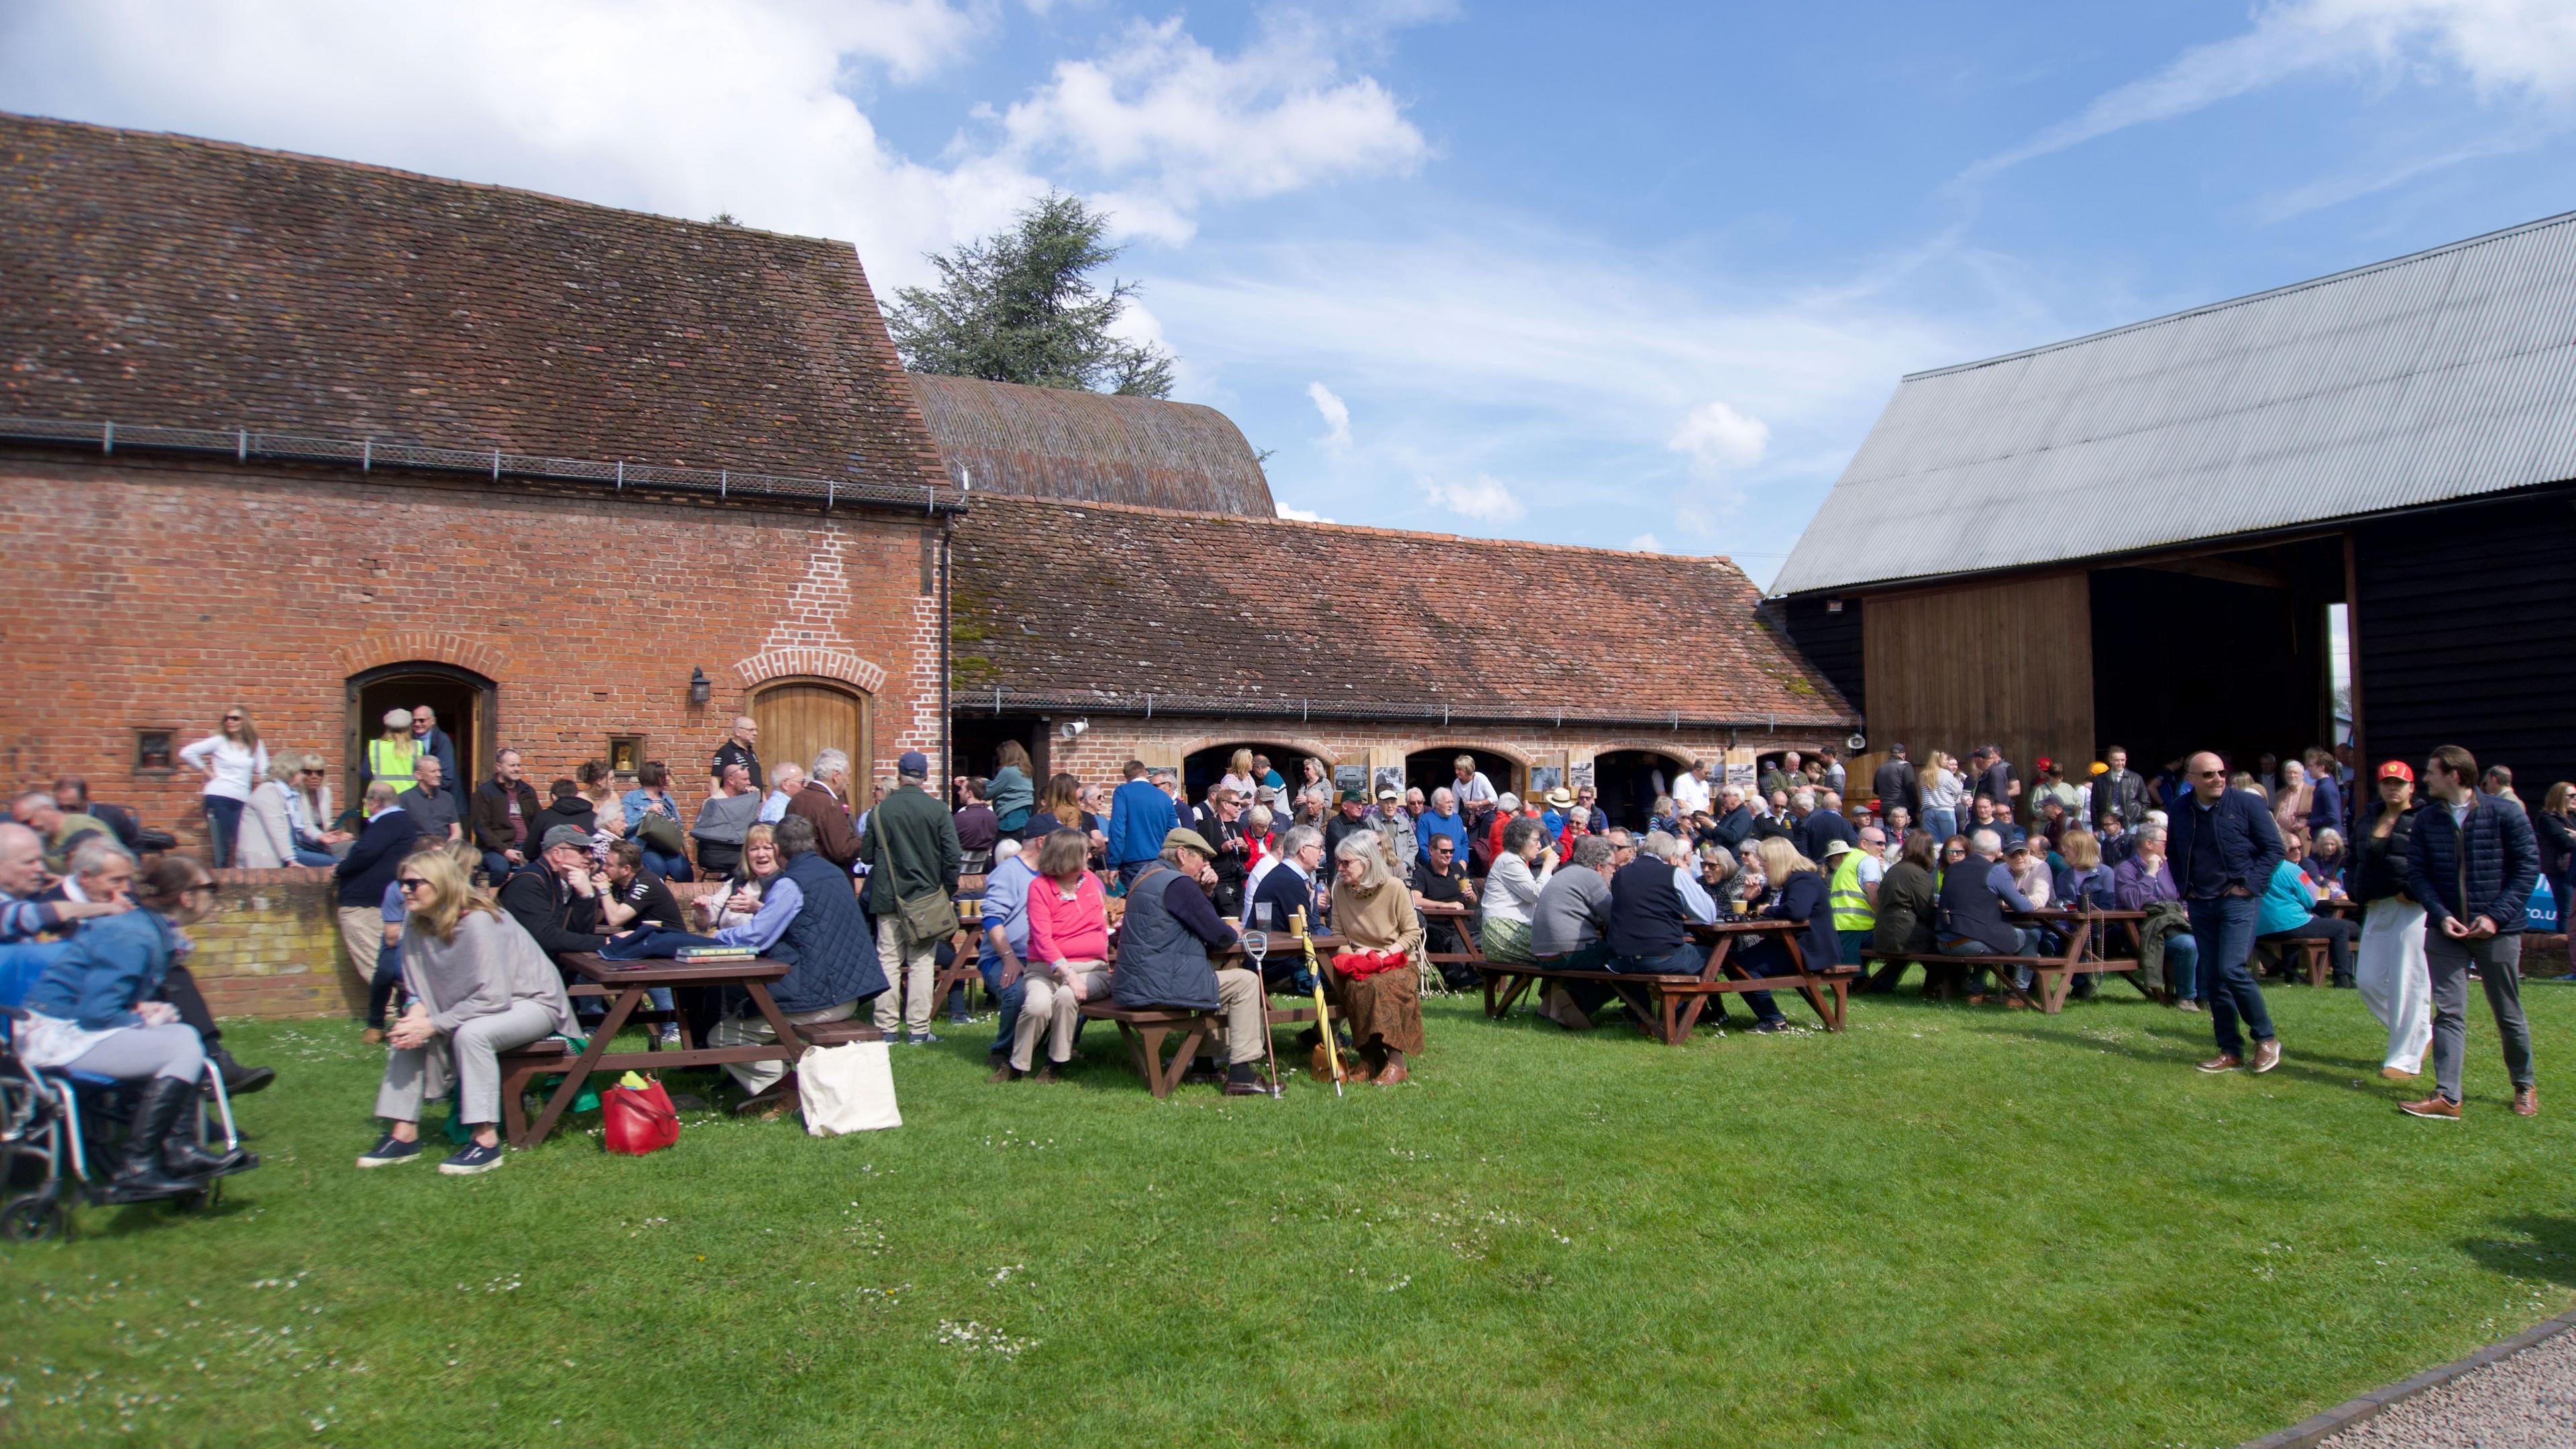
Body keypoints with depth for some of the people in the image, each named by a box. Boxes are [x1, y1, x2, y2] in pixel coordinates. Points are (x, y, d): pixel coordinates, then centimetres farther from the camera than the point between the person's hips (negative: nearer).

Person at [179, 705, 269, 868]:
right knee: (221, 849, -4)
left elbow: (264, 772, 15)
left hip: (242, 800, 2)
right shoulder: (219, 741, 5)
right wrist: (207, 773, 0)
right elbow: (187, 753, 0)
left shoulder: (255, 745, 12)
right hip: (218, 797, -2)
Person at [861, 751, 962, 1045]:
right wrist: (949, 890, 6)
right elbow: (952, 856, -8)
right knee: (922, 962, 4)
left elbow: (866, 855, 1)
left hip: (887, 897, 1)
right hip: (927, 897, -1)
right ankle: (919, 1030, 4)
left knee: (887, 960, 7)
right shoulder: (937, 809, -7)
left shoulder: (880, 811, -4)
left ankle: (886, 1029, 7)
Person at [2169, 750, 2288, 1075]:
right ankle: (2230, 1051, 14)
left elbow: (2274, 849, -4)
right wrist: (2184, 888, 8)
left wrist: (2248, 883, -11)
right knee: (2212, 979, 5)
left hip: (2238, 901, -5)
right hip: (2200, 904, 5)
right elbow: (2173, 853, 20)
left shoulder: (2248, 804, -6)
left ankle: (2266, 1038, 2)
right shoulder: (2181, 811, 6)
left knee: (2232, 969, -17)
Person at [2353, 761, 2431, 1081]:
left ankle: (2406, 1059, 3)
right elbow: (2355, 860, 24)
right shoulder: (2368, 819, 16)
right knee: (2367, 980, 7)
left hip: (2411, 909, -8)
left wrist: (2413, 892, -17)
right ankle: (2420, 1034, 26)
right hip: (2376, 908, 8)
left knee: (2407, 983, -5)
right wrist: (2360, 894, 10)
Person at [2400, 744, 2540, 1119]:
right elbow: (2417, 873, 4)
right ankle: (2447, 1097, -2)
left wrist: (2496, 916, -14)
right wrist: (2441, 915, -11)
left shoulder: (2505, 813, -7)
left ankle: (2524, 1086, 31)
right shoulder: (2427, 820, 3)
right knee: (2448, 1013, -1)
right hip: (2446, 931, 3)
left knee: (2508, 1015, 10)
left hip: (2497, 931, -2)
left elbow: (2528, 867, -7)